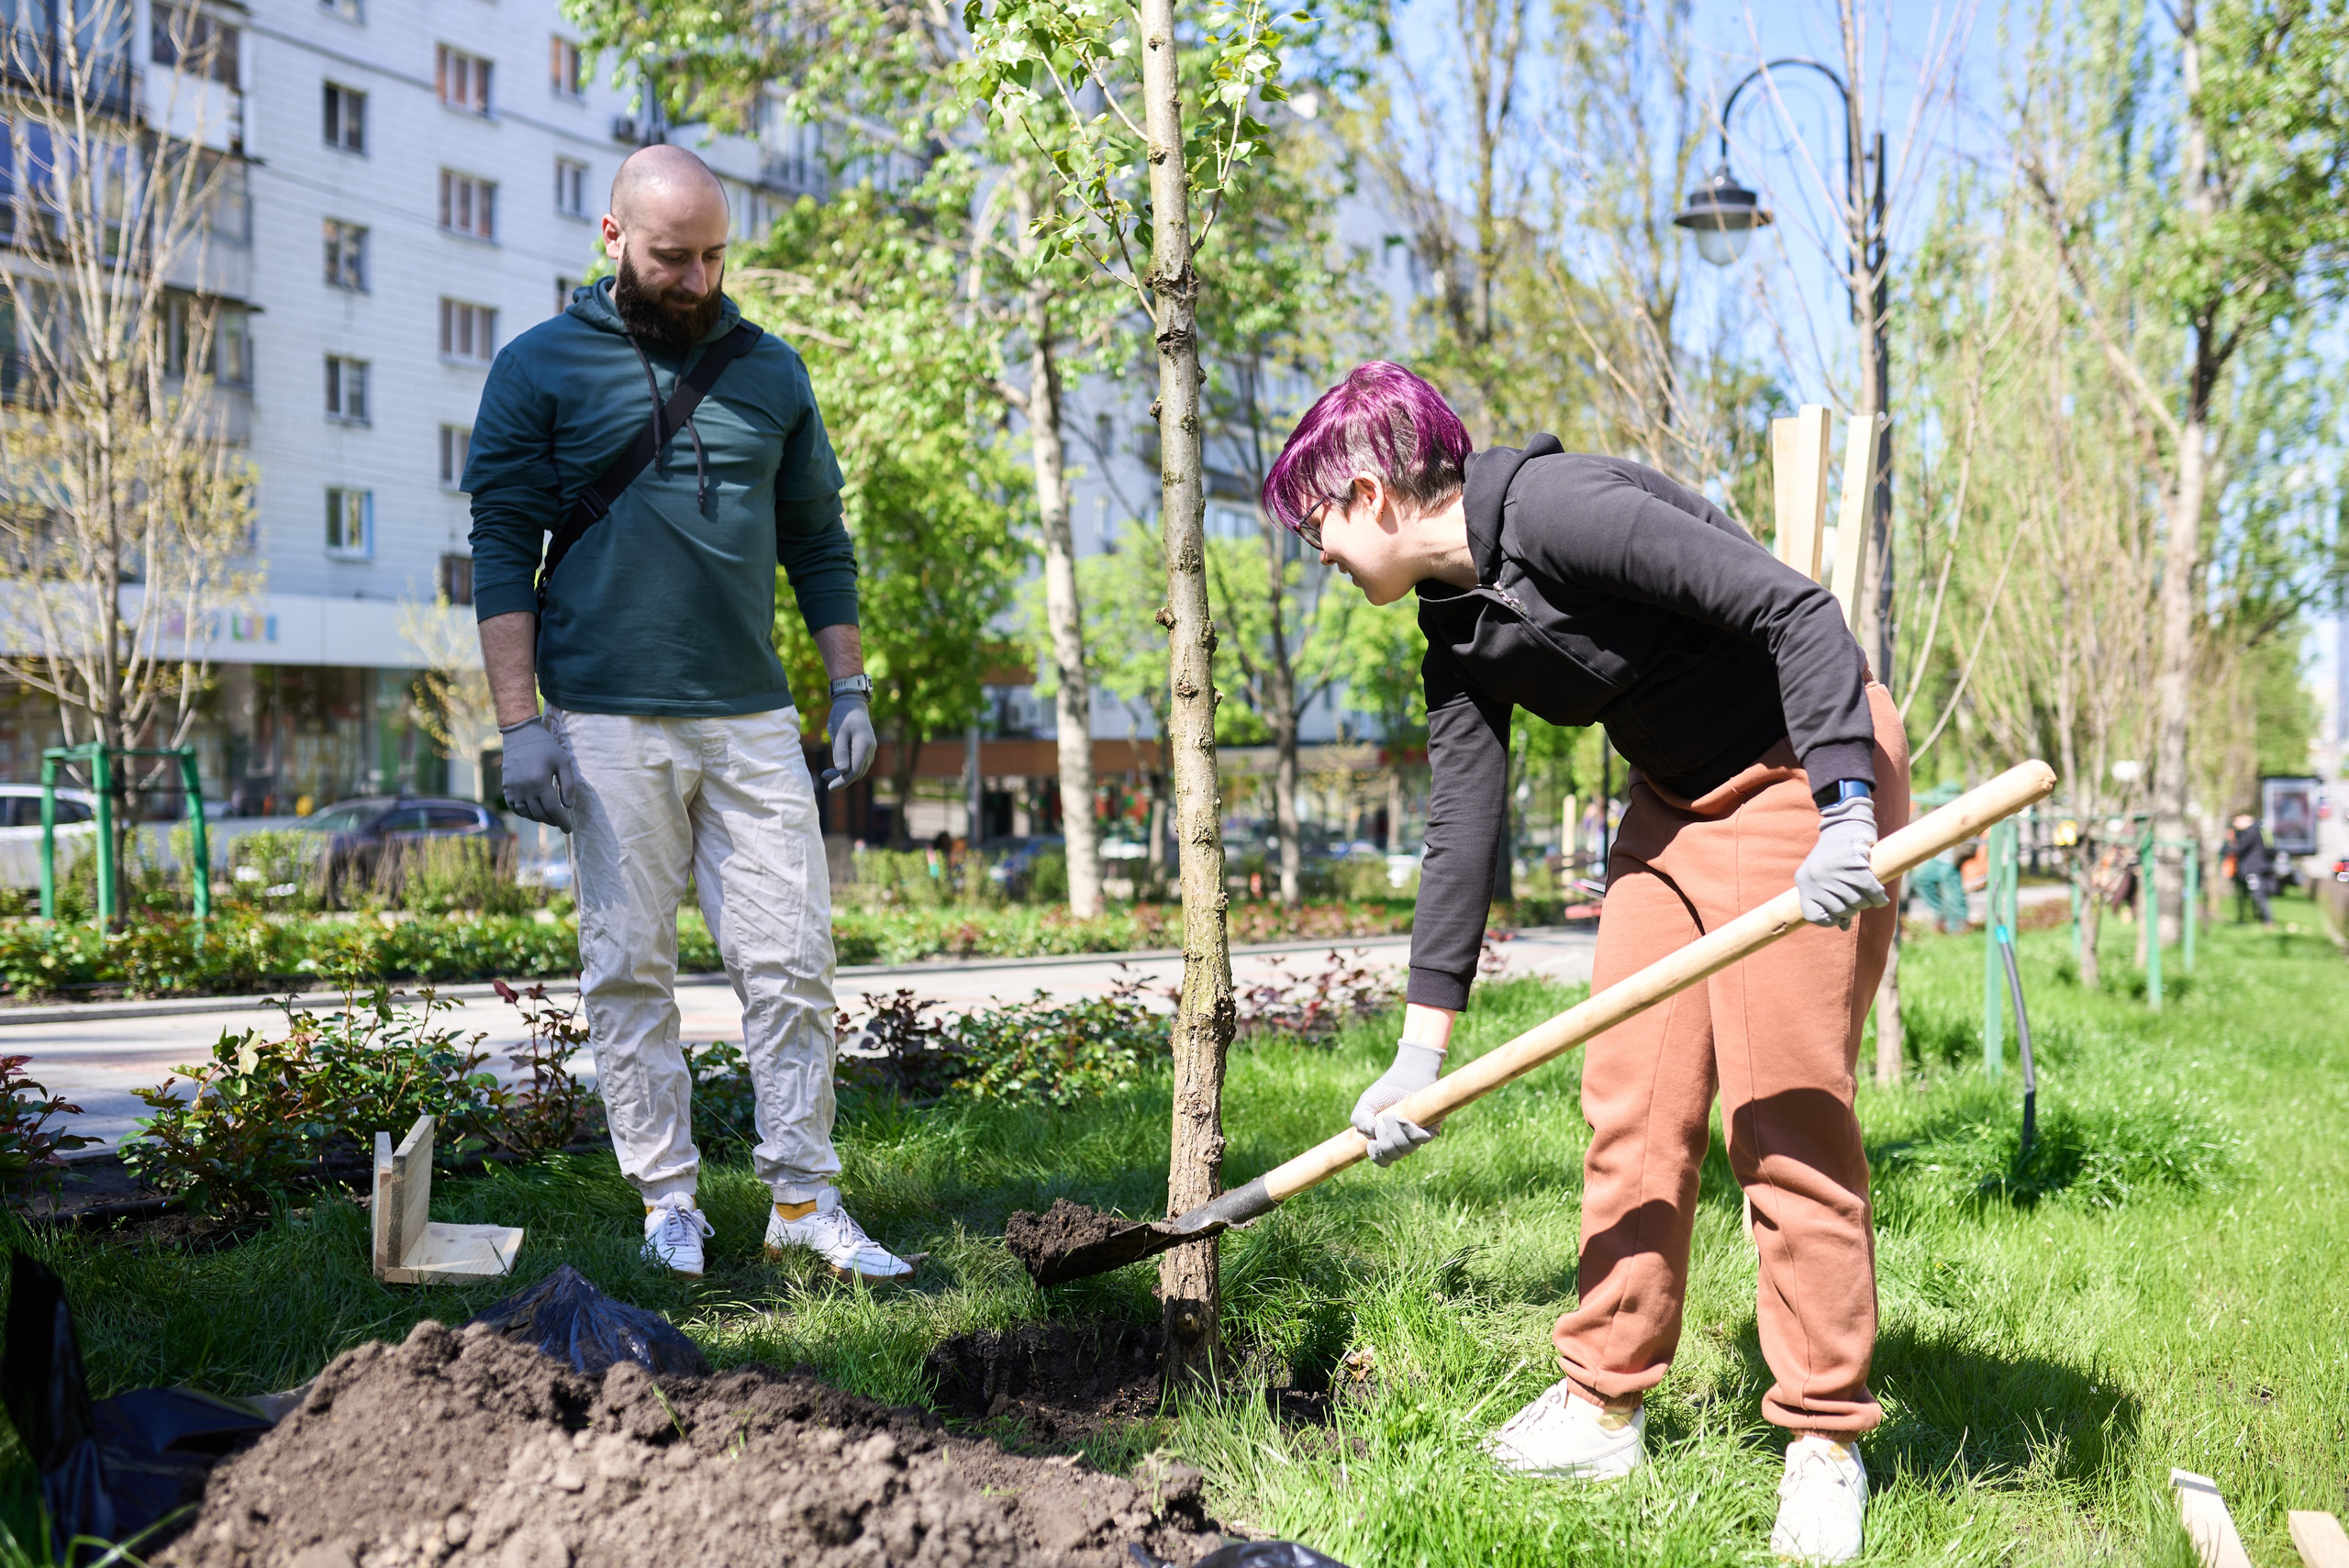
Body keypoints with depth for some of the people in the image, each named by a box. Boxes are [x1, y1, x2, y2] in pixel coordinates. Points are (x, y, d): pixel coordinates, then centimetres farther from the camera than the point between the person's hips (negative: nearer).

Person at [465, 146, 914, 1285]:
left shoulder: (769, 371, 13)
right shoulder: (541, 368, 3)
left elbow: (818, 541, 19)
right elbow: (502, 552, -1)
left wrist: (850, 690, 12)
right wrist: (521, 723, -8)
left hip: (754, 721, 3)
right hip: (611, 727, -3)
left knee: (792, 963, 0)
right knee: (630, 970, 2)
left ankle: (804, 1200, 8)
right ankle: (668, 1201, 12)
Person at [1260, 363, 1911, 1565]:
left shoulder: (1560, 509, -23)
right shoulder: (1458, 631, 5)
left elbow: (1795, 608, -26)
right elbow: (1460, 829, 7)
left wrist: (1846, 814, -32)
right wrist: (1421, 1050, 5)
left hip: (1807, 779, -9)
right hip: (1676, 803, 9)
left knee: (1785, 1117, -8)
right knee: (1629, 1099, 7)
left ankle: (1825, 1444, 5)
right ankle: (1606, 1403, 19)